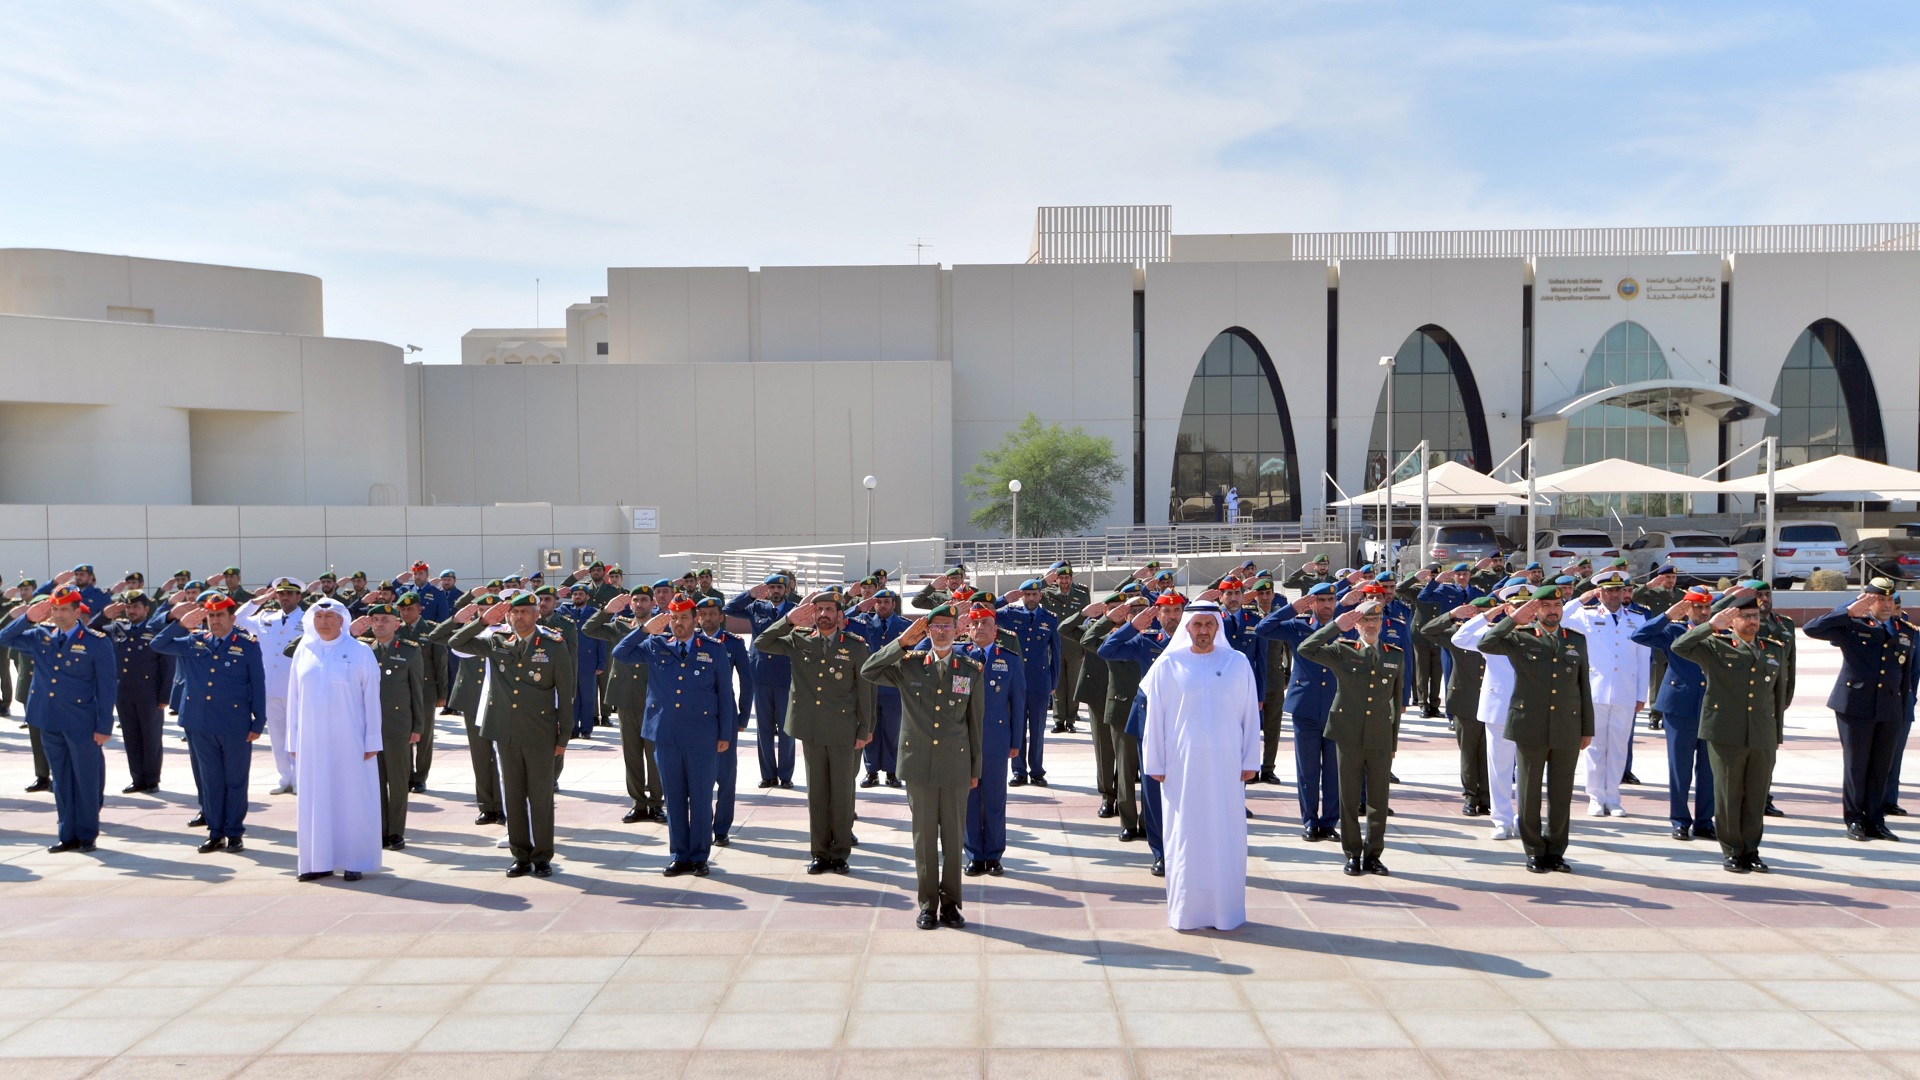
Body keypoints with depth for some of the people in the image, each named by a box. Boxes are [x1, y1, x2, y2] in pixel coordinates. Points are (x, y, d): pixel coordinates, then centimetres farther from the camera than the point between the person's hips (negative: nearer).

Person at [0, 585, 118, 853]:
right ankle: (67, 834, 20)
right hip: (50, 721, 5)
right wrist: (28, 618, -2)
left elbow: (108, 686, -7)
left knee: (86, 780, 5)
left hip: (82, 723, -5)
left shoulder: (96, 642, -8)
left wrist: (104, 726, -10)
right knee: (61, 780, 12)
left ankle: (87, 835, 15)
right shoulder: (41, 637, 5)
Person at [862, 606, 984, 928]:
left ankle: (950, 903, 18)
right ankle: (927, 905, 16)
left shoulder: (972, 670, 2)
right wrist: (903, 642, -12)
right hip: (919, 765, 0)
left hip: (955, 766, 0)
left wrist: (976, 768, 7)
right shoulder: (909, 665, 1)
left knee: (953, 836, 6)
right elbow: (867, 671, -8)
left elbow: (975, 722, 6)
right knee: (924, 837, 6)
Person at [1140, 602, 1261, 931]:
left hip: (1225, 764, 1)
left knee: (1227, 836, 3)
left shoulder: (1238, 663, 5)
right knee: (1185, 835, 3)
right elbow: (1154, 716, 3)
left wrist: (1250, 761, 2)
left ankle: (1225, 908, 13)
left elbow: (1250, 715, 6)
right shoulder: (1168, 665, 2)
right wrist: (1155, 764, 1)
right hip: (1183, 764, -1)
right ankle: (1186, 910, 12)